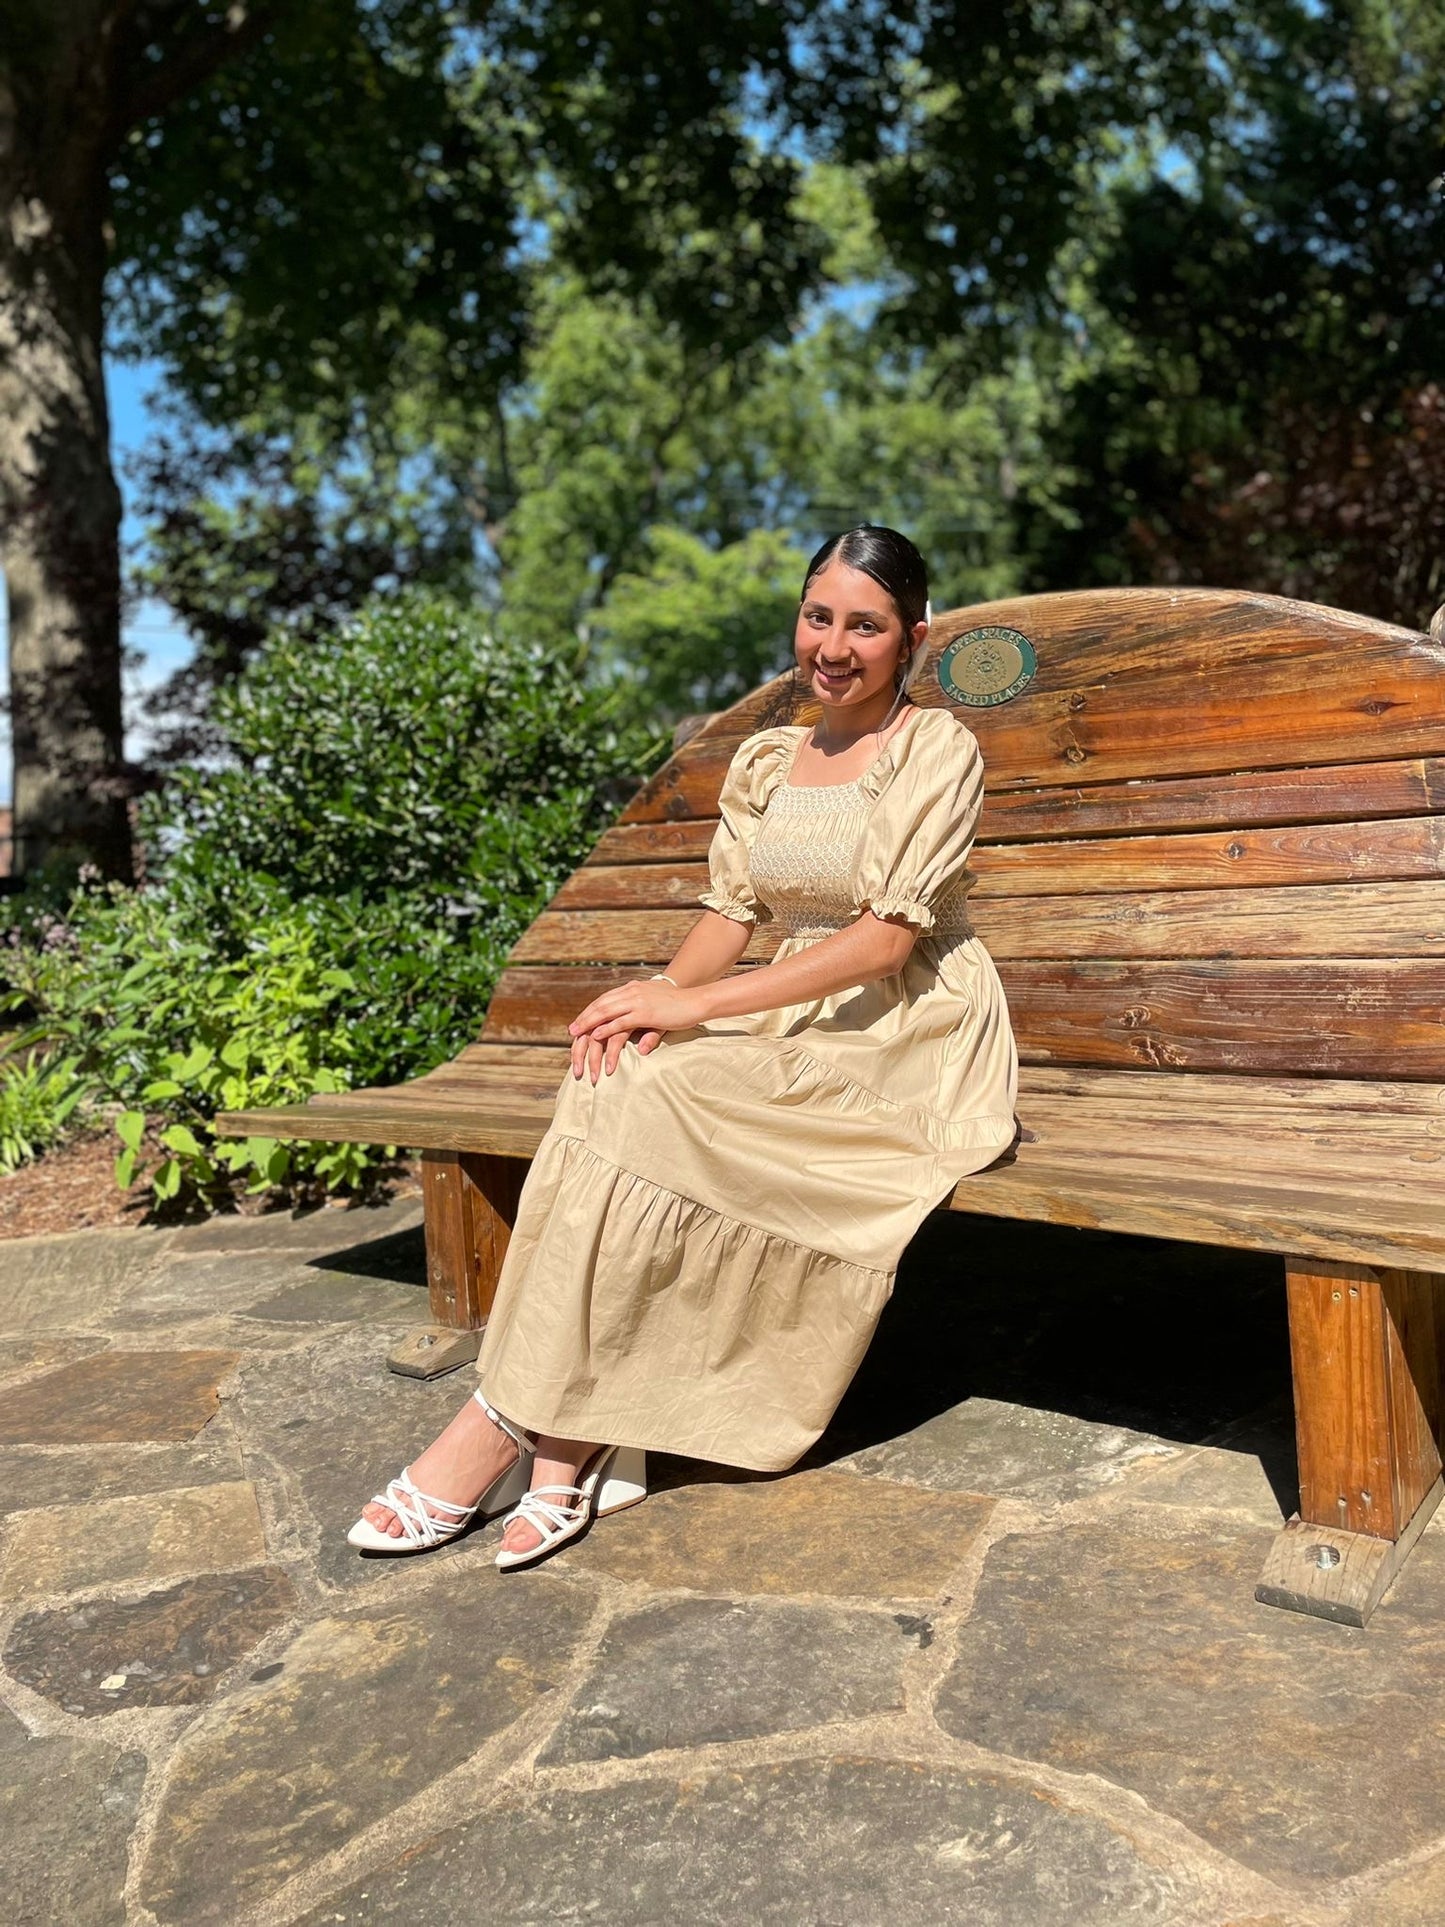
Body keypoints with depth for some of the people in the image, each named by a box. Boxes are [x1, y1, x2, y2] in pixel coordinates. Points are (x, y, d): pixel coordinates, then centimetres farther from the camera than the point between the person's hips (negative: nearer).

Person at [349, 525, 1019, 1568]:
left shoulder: (939, 748, -6)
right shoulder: (763, 761, 14)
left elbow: (887, 936, -16)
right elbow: (731, 913, 8)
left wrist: (698, 1004, -22)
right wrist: (660, 996, -15)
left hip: (911, 1034, -6)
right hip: (794, 1022, 6)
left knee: (655, 1099, -29)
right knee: (618, 1079, -26)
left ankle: (509, 1424, -19)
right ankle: (578, 1449, -27)